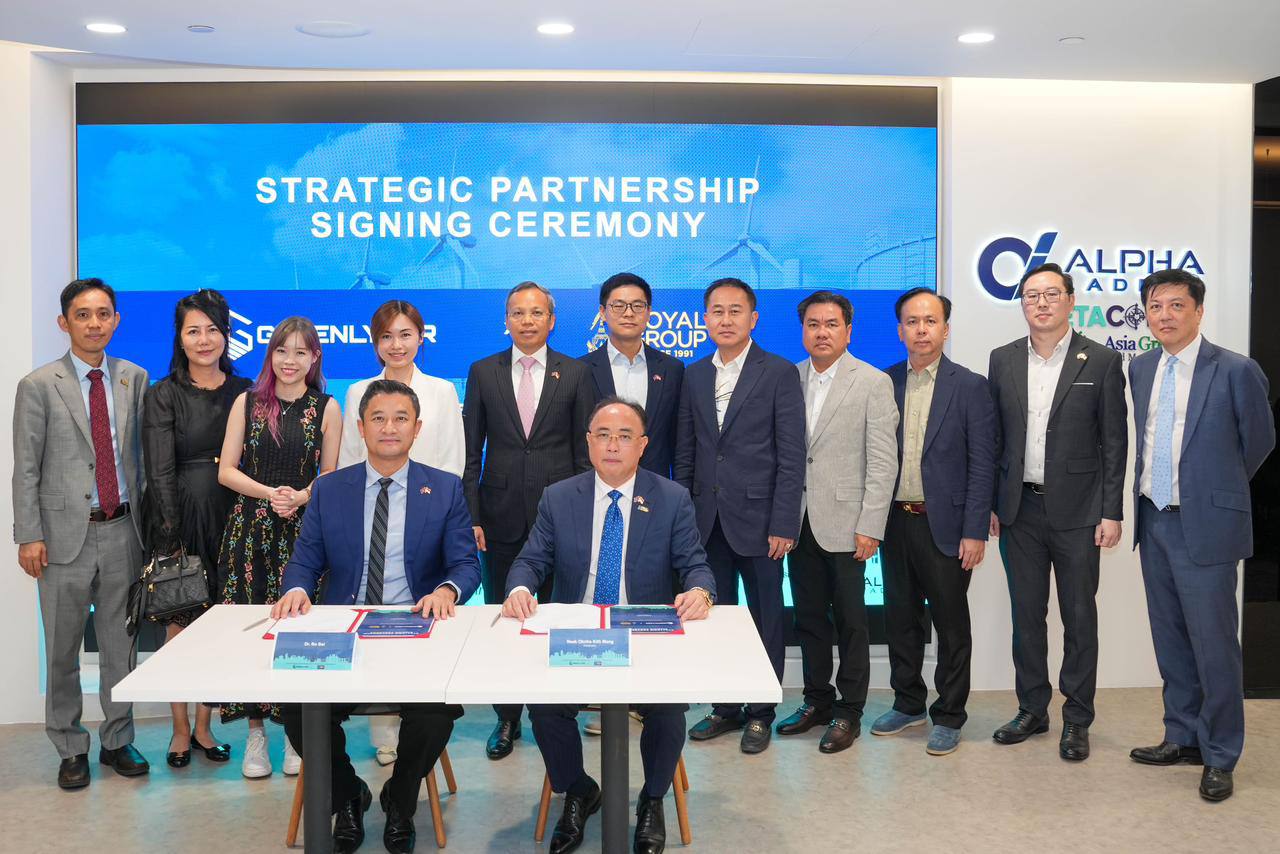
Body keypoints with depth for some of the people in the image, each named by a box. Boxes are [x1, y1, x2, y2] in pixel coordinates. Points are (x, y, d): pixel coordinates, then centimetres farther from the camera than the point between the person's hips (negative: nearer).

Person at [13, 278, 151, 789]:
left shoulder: (134, 379, 7)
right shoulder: (39, 386, -2)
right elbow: (26, 470, -3)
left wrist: (148, 518, 6)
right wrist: (29, 536, -8)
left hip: (122, 531, 3)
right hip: (66, 534, -2)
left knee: (120, 644, 11)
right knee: (62, 650, 7)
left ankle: (118, 741, 25)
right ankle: (70, 749, 22)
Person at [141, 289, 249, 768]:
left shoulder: (242, 391, 7)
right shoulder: (163, 395, -2)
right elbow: (160, 473, -7)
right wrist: (172, 538, -13)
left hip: (229, 517, 3)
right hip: (180, 516, -2)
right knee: (180, 625, 5)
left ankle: (204, 727, 20)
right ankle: (180, 729, 17)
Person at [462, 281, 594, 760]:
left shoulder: (575, 374, 3)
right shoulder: (483, 373, 6)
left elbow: (585, 451, 3)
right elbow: (471, 451, 5)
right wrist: (471, 515, -2)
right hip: (502, 517, 1)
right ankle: (507, 719, 22)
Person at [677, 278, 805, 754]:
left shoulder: (779, 373, -4)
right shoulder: (694, 376, 10)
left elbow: (792, 456, -7)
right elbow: (685, 453, 11)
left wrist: (783, 525, -13)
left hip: (757, 518, -4)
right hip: (707, 519, 4)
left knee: (765, 620, 6)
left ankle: (761, 714, 20)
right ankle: (725, 708, 25)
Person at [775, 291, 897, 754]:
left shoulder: (873, 382, -3)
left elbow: (882, 461, -7)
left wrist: (870, 526, -13)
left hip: (844, 523, -4)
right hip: (799, 520, 4)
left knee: (850, 620, 4)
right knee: (809, 616, 13)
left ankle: (849, 711, 16)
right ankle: (817, 701, 27)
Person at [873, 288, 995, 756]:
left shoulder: (970, 387, -4)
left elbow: (982, 465, -7)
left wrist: (975, 531, -12)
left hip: (944, 524, -4)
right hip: (895, 520, 4)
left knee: (952, 625, 5)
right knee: (900, 619, 14)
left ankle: (949, 717, 19)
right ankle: (908, 703, 30)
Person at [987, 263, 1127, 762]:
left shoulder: (1101, 362, -3)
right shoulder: (1003, 361, 6)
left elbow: (1114, 441, -3)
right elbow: (993, 438, 9)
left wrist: (1111, 512, -7)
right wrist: (989, 504, 5)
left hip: (1077, 512, -3)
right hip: (1019, 510, 3)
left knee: (1079, 618, 6)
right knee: (1026, 615, 12)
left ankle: (1077, 720, 18)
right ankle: (1032, 711, 25)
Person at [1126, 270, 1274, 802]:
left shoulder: (1236, 371, -9)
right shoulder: (1141, 368, 7)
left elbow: (1259, 441, 2)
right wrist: (1148, 497, 15)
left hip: (1205, 526, -5)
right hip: (1154, 522, 6)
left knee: (1214, 643, 0)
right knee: (1170, 640, 15)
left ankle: (1219, 757, 15)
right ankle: (1182, 738, 30)